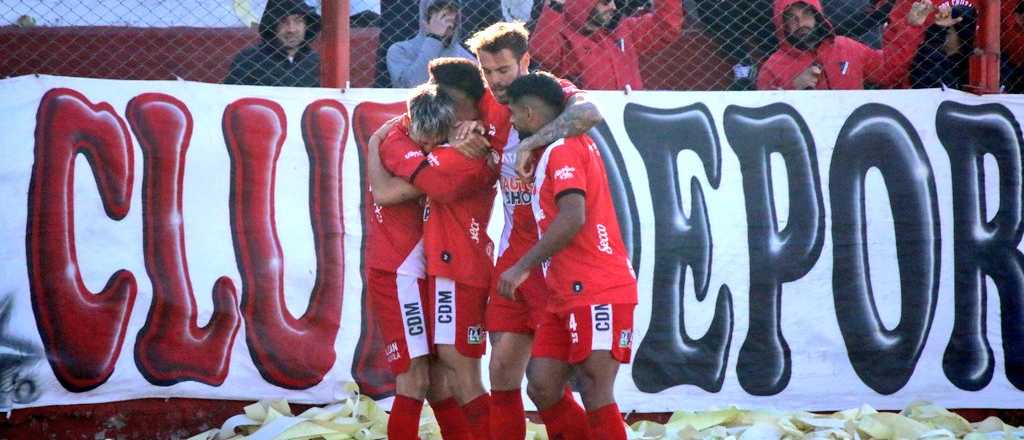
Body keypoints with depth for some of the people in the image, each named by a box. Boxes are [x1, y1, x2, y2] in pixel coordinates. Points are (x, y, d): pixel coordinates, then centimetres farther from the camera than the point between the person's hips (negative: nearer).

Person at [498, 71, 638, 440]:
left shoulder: (562, 150, -12)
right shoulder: (559, 149, 18)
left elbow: (572, 218, -23)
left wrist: (523, 267, -21)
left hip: (598, 293, -10)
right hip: (568, 295, 10)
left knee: (596, 393, -12)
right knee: (542, 386, 6)